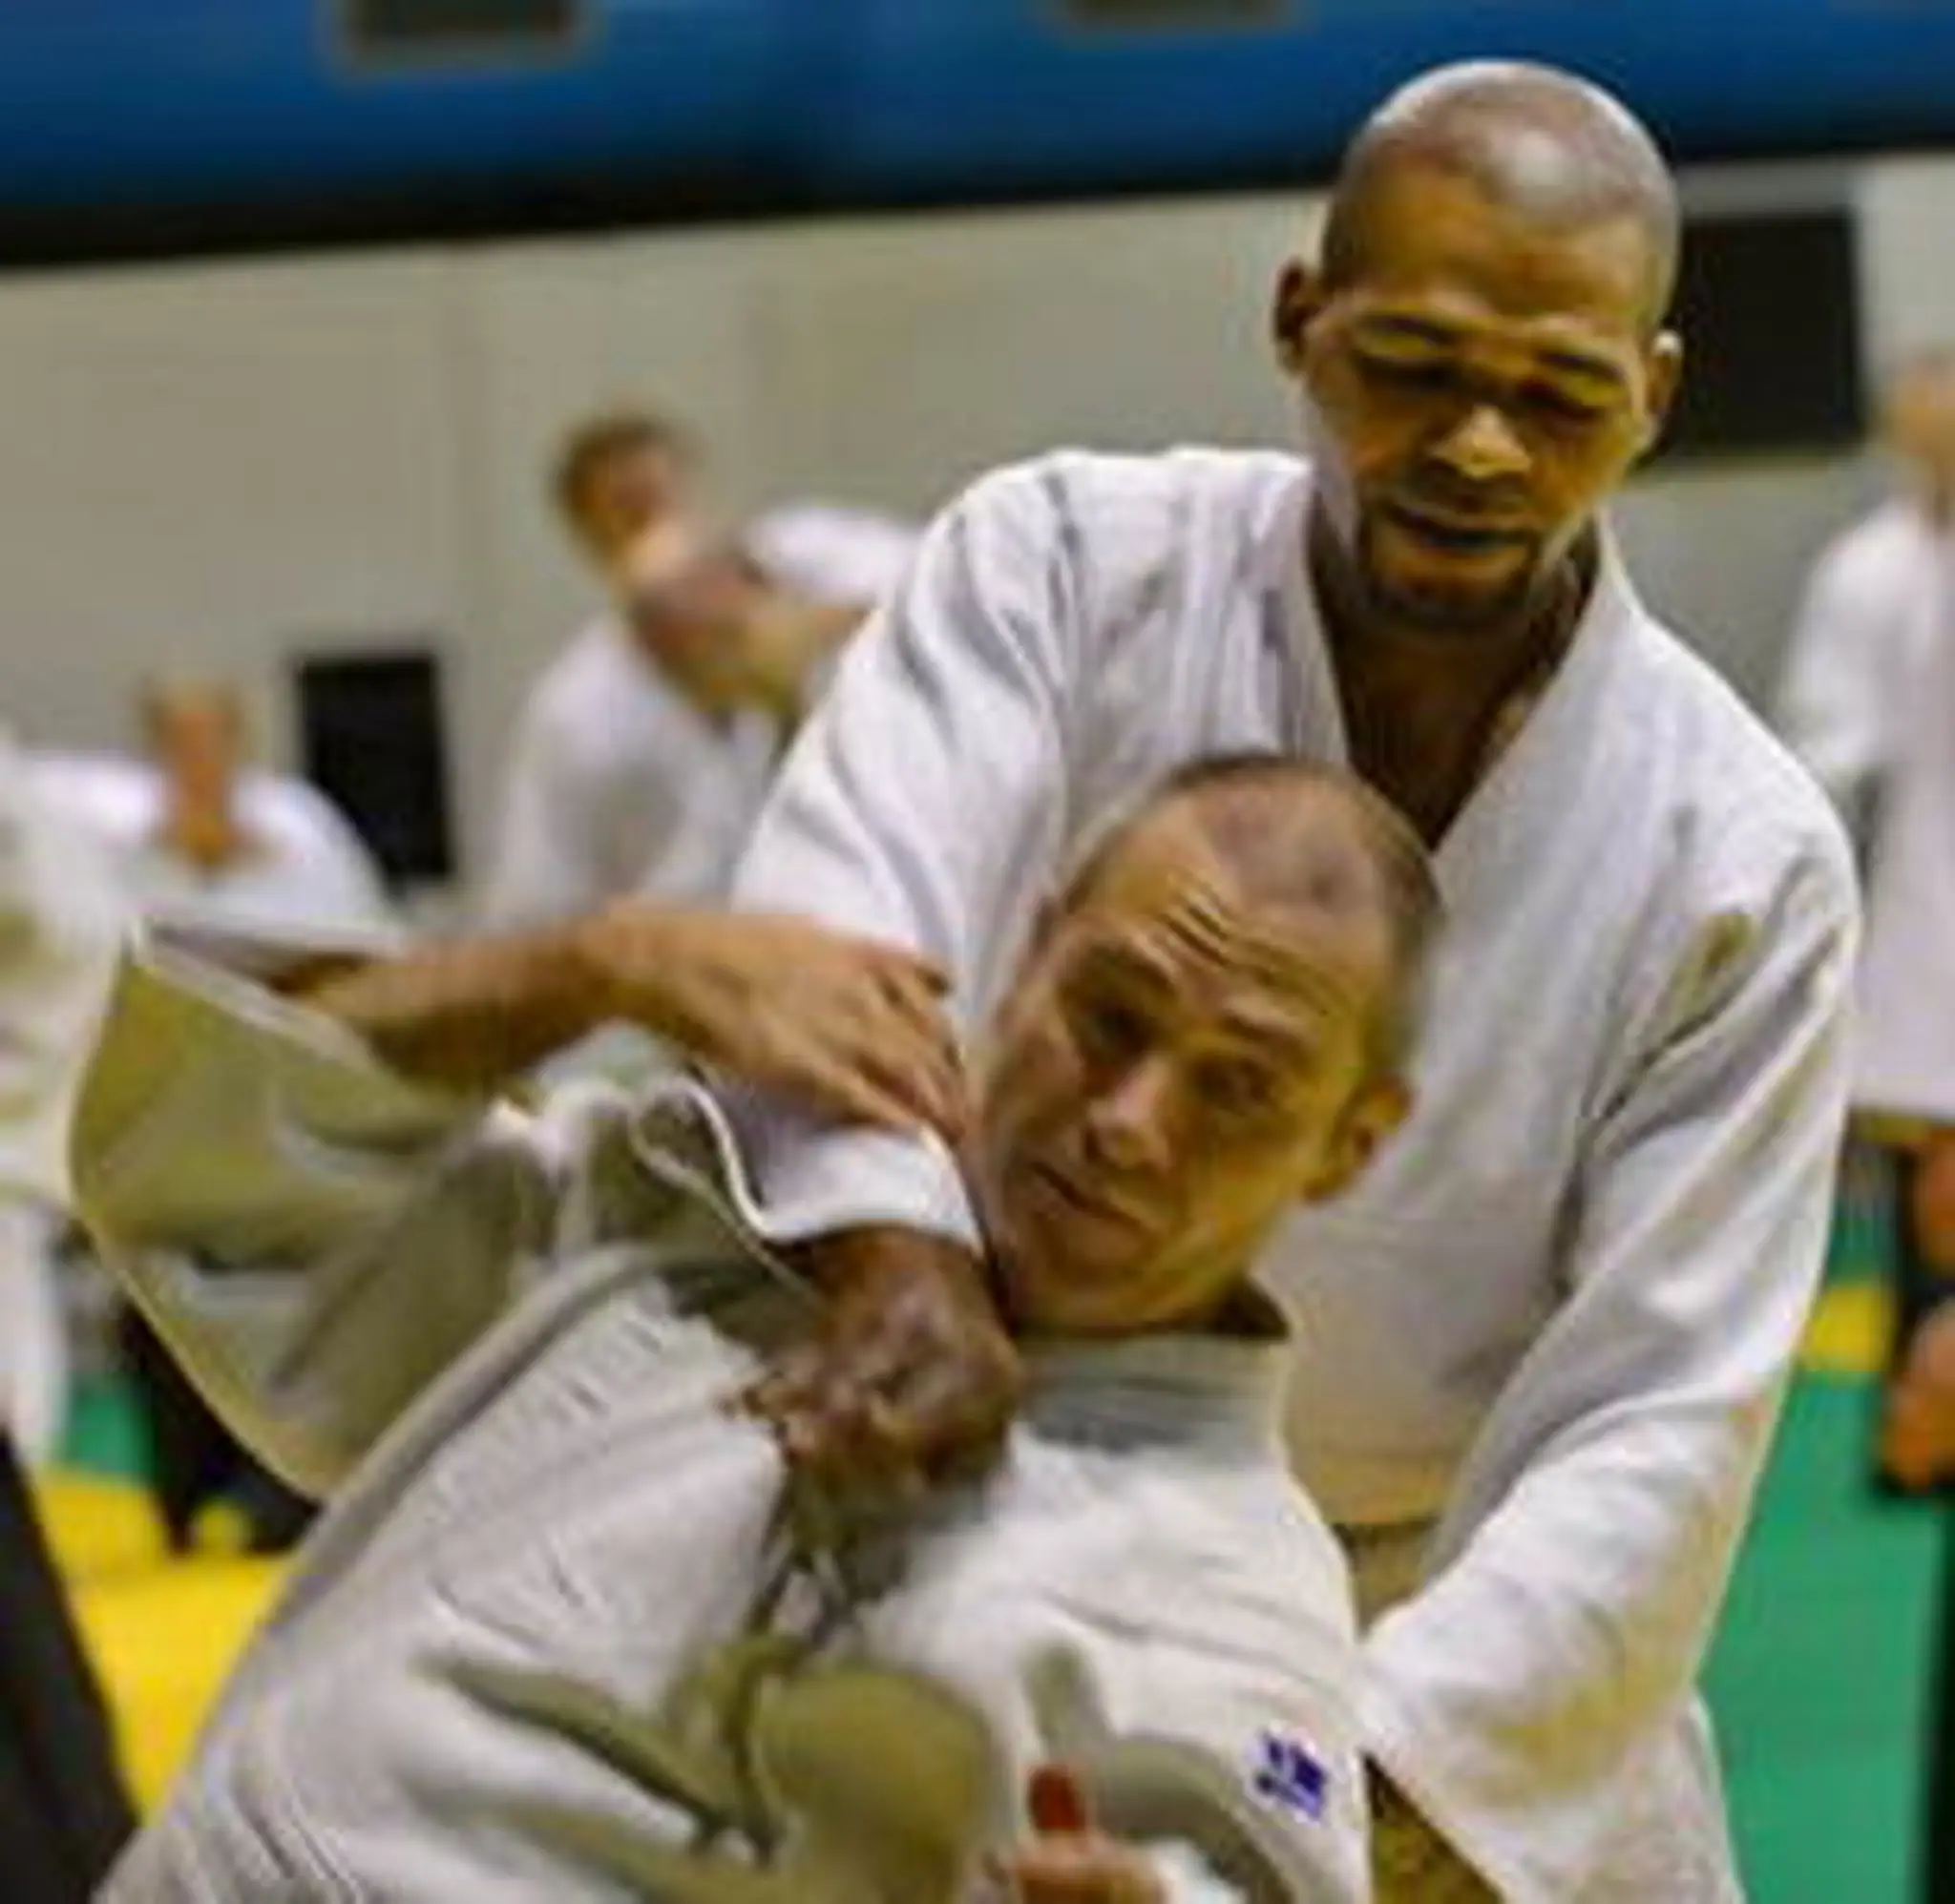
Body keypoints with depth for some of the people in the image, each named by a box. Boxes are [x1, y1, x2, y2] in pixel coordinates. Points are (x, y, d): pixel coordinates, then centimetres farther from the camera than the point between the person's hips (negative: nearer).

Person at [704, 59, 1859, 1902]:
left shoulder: (1737, 861, -13)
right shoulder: (1061, 572, -13)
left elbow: (1651, 1435, -17)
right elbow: (845, 913, -30)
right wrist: (892, 1245, -52)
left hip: (1460, 1685, 1)